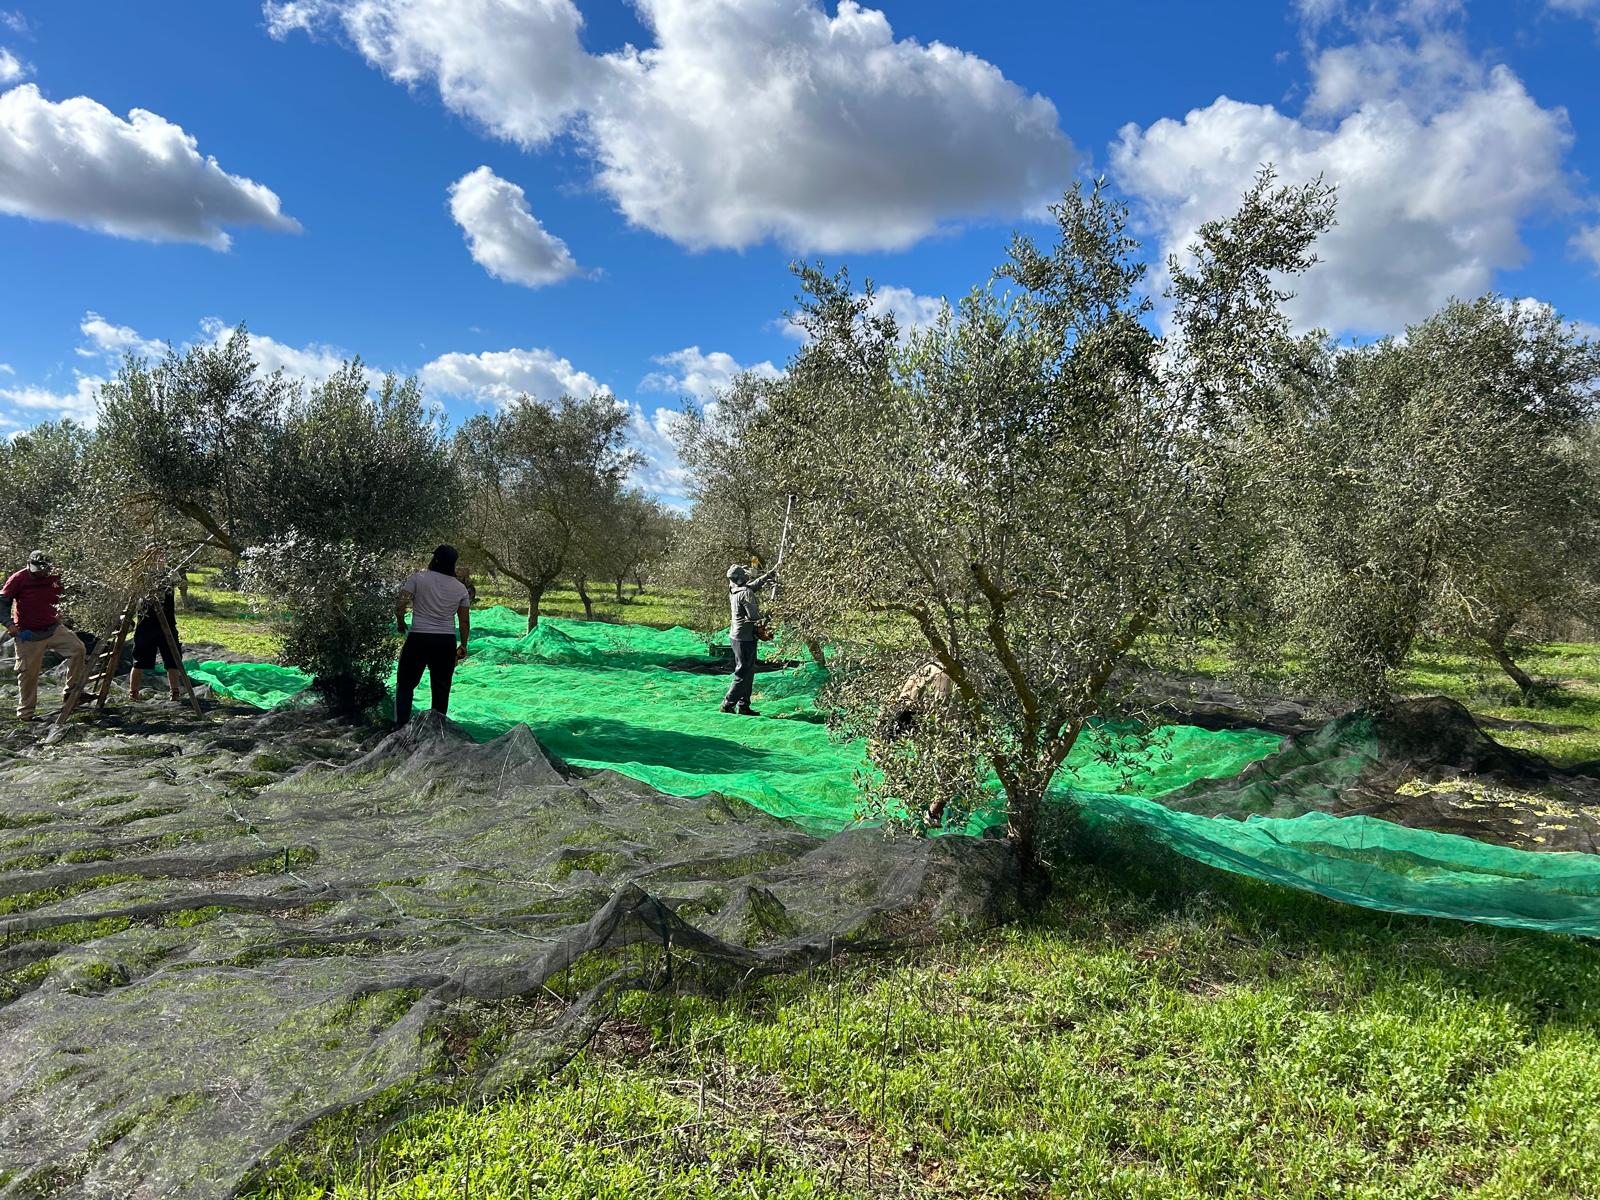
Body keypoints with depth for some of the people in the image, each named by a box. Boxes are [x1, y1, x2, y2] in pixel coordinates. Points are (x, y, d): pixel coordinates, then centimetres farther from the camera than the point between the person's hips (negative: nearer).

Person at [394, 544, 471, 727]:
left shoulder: (418, 578, -5)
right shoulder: (460, 588, 3)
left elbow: (399, 607, -10)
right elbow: (464, 622, 5)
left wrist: (401, 623, 10)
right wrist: (463, 646, 17)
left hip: (418, 639, -2)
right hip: (446, 642, 2)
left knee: (405, 683, 12)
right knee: (441, 688, 12)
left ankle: (401, 726, 5)